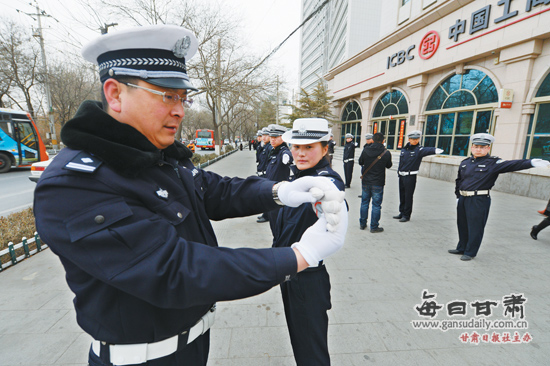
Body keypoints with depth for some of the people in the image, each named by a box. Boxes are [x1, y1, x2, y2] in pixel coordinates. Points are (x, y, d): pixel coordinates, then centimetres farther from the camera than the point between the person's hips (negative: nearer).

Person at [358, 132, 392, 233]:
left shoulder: (365, 150, -7)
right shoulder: (386, 153, -11)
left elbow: (360, 162, 6)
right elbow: (388, 165, 4)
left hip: (365, 182, 2)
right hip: (378, 183, -2)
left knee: (364, 202, 14)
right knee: (376, 205, 7)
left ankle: (362, 224, 25)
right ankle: (374, 227, 14)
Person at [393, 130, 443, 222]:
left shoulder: (419, 150, -7)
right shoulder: (404, 149, 9)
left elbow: (427, 150, -29)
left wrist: (435, 150, -50)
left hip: (411, 176, -5)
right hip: (401, 176, 6)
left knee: (408, 196, 0)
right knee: (402, 196, 14)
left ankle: (407, 215, 12)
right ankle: (402, 213, 27)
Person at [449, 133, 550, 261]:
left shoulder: (493, 163, -3)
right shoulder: (465, 163, 10)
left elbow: (512, 165, -20)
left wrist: (531, 162, -37)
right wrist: (458, 196, 17)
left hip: (479, 201, -5)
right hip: (463, 199, 5)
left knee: (475, 227, 2)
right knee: (462, 225, 14)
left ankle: (470, 252, 17)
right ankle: (461, 248, 30)